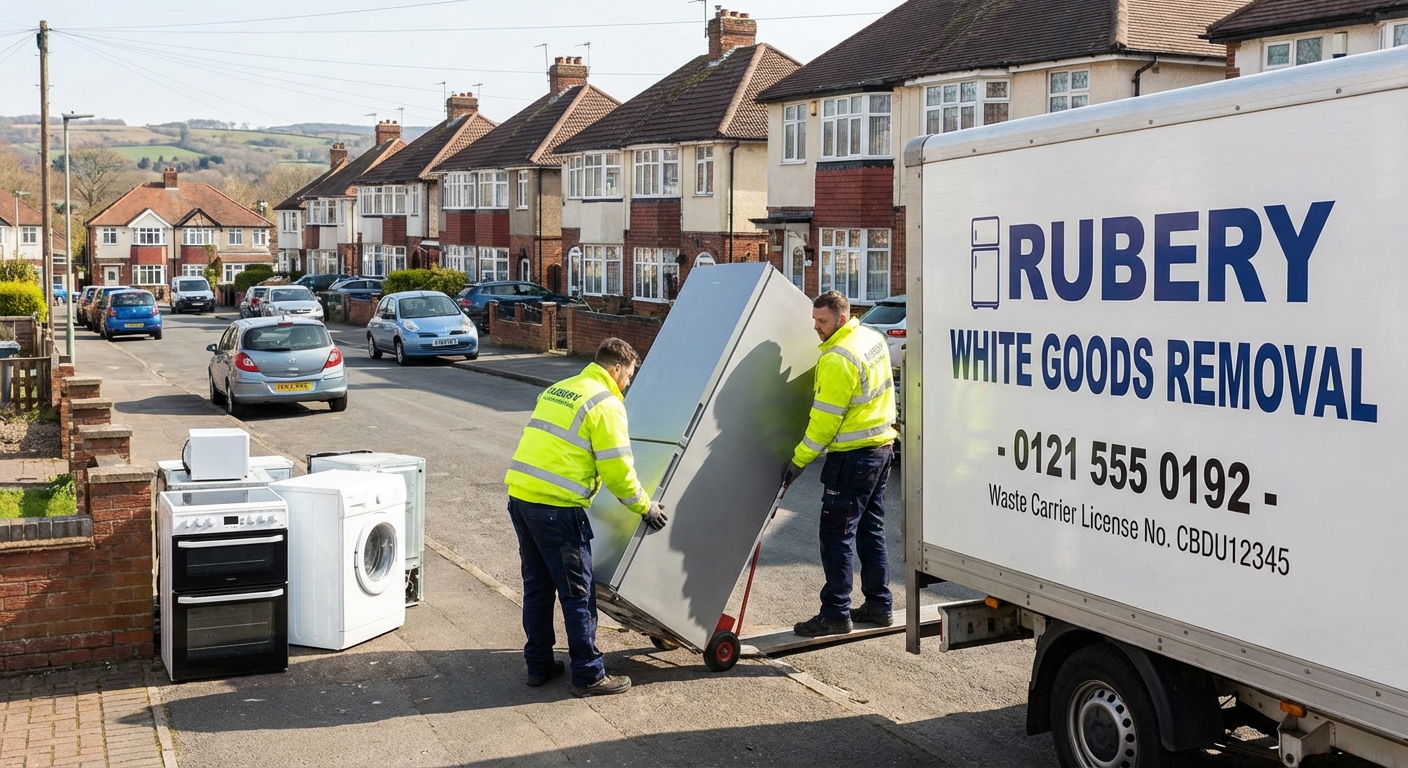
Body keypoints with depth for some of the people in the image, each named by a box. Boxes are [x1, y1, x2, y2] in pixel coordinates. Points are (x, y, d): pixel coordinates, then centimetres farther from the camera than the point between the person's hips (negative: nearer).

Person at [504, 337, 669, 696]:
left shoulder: (557, 390, 18)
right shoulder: (606, 404, -7)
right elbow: (617, 470, -10)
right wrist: (646, 507, 4)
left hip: (520, 496, 8)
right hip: (556, 508, -8)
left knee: (537, 585, 18)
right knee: (577, 594, 2)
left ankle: (539, 665, 27)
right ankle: (589, 675, 10)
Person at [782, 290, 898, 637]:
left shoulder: (837, 360, -21)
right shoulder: (873, 338, 8)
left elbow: (824, 421, -20)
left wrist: (797, 462, -13)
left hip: (853, 456, -10)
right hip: (881, 446, 10)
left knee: (837, 535, -3)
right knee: (870, 530, 17)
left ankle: (835, 614, 1)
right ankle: (878, 605, 24)